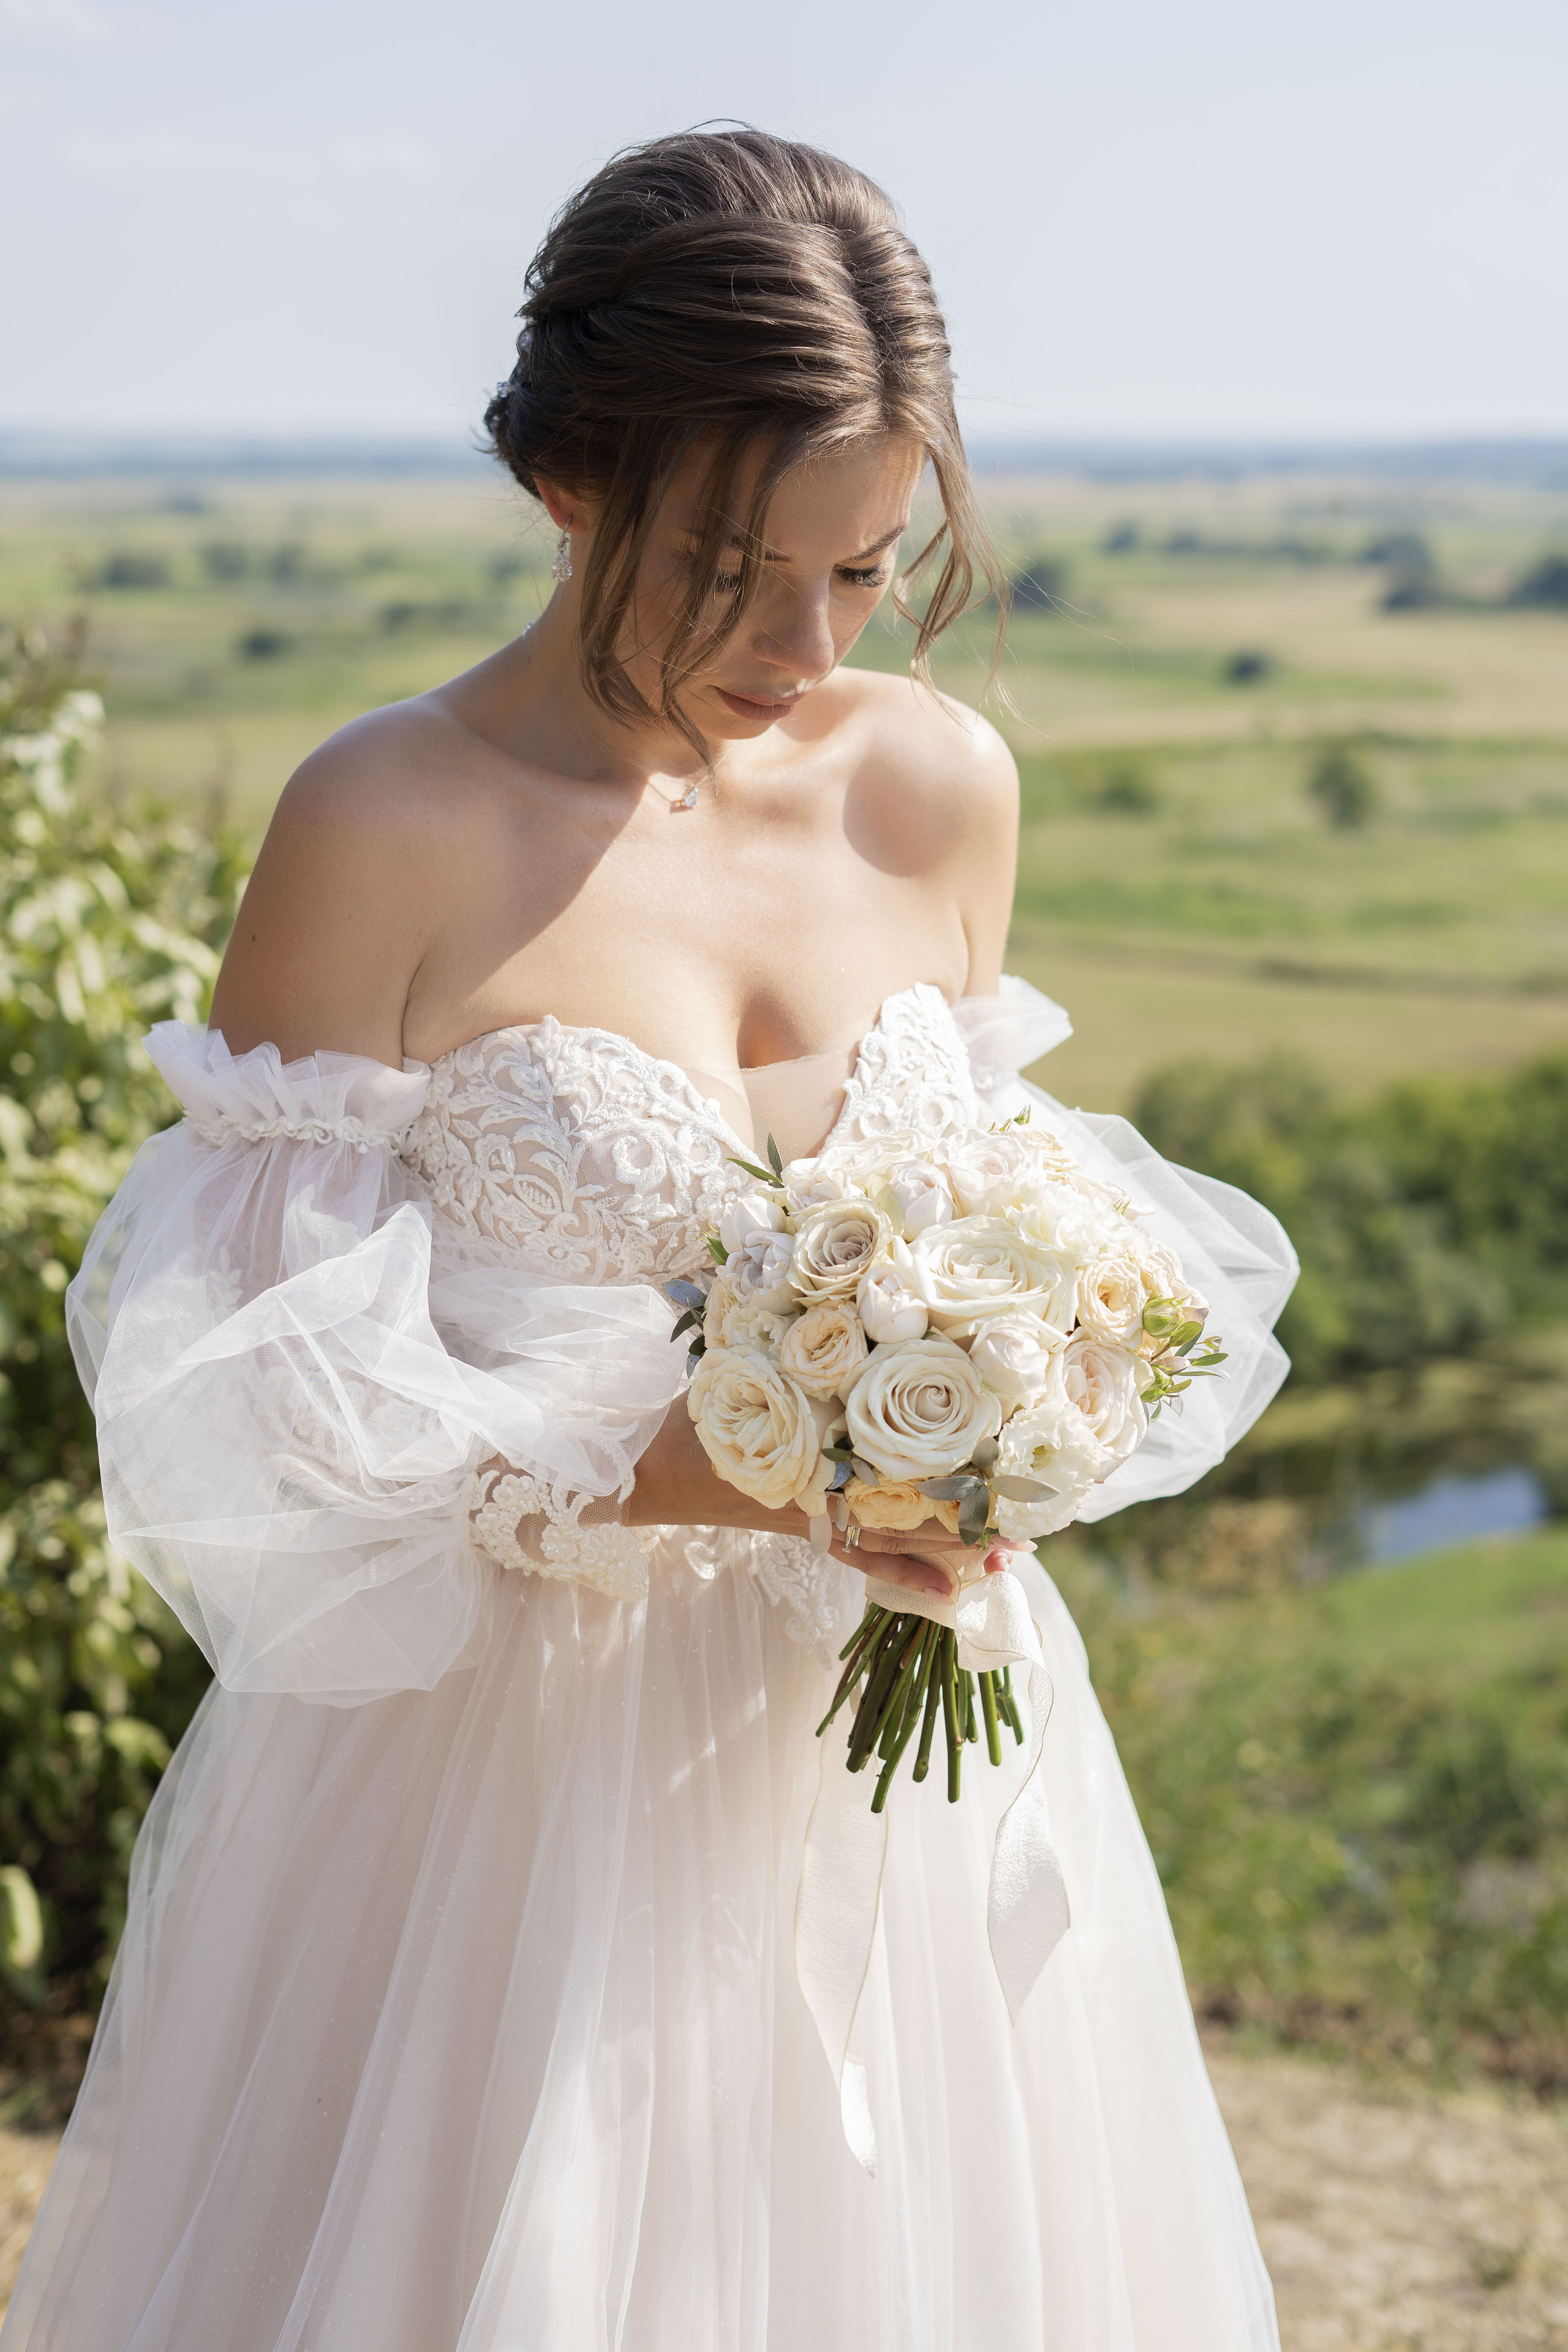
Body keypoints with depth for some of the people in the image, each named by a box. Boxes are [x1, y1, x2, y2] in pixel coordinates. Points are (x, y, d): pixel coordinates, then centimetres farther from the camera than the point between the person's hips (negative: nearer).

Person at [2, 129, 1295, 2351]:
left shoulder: (943, 783, 1)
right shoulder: (389, 827, -14)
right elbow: (241, 1379, -12)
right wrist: (665, 1466, -21)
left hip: (884, 1725, 5)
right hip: (501, 1738, -4)